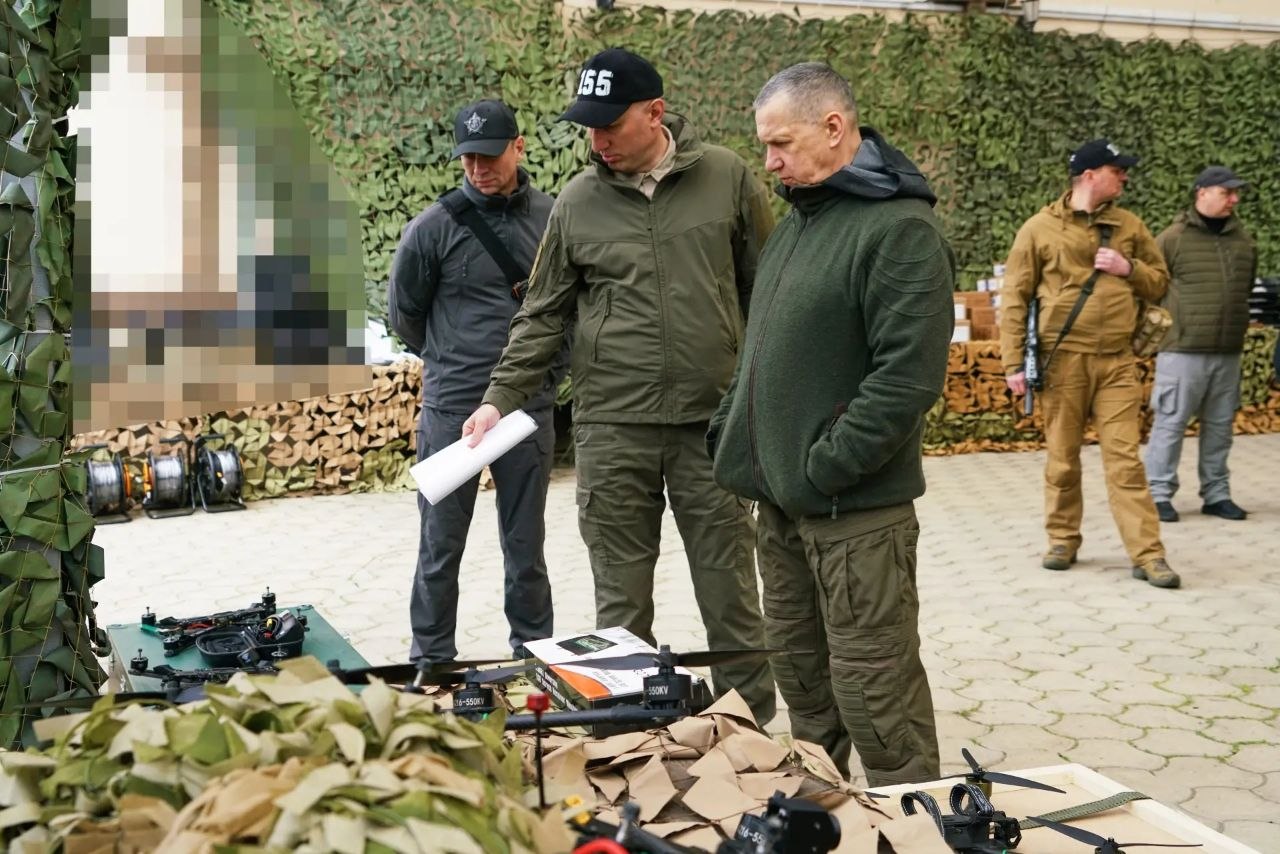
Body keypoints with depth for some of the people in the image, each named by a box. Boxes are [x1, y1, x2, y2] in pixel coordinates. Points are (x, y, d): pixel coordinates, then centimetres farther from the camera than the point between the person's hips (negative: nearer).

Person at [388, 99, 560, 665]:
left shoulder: (553, 218, 0)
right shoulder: (434, 227, -6)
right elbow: (404, 314, 6)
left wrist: (550, 369, 8)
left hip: (530, 408, 2)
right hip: (451, 409, -2)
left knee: (526, 546, 12)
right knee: (441, 547, 5)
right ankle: (432, 660, 18)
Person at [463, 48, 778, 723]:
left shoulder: (726, 178, 0)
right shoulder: (578, 200, 4)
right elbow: (543, 314, 10)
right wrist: (499, 399, 2)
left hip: (712, 420, -1)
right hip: (611, 429, 1)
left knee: (730, 592, 8)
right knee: (621, 602, 6)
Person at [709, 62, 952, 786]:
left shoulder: (901, 229, -15)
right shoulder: (798, 218, 14)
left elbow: (908, 376, -22)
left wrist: (825, 468, -20)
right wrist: (730, 430, 11)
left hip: (855, 511, -9)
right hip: (783, 502, 9)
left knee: (875, 699, -2)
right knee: (802, 683, 19)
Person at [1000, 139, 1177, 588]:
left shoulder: (1129, 226, 10)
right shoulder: (1040, 228, -1)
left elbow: (1159, 282, 18)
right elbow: (1015, 299, -1)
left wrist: (1128, 269, -4)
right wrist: (1014, 363, -6)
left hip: (1117, 362, 2)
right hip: (1062, 361, -2)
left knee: (1124, 459, -2)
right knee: (1063, 459, 7)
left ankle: (1148, 555, -1)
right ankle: (1063, 541, 22)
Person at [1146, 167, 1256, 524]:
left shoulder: (1243, 240, 12)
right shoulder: (1173, 239, -4)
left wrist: (1239, 329, 18)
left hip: (1229, 353, 5)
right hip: (1182, 351, -5)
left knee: (1220, 426, 10)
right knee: (1171, 423, -2)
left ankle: (1216, 494, 18)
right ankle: (1159, 494, 5)